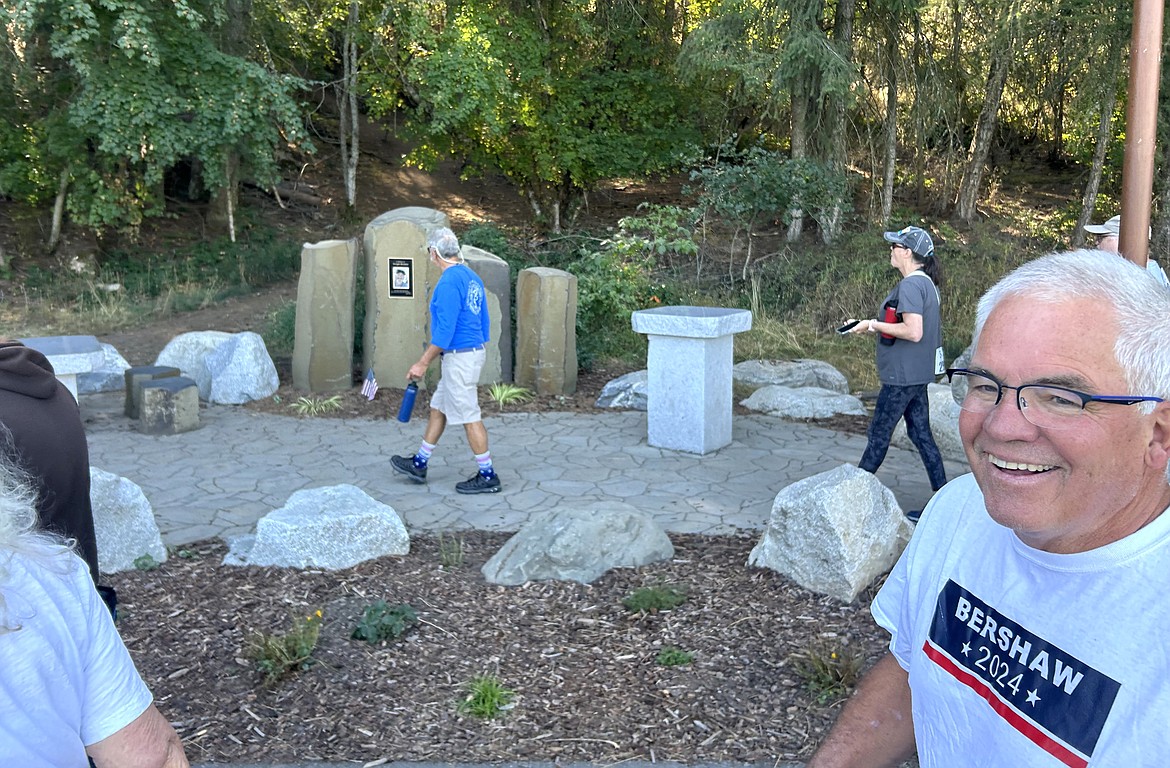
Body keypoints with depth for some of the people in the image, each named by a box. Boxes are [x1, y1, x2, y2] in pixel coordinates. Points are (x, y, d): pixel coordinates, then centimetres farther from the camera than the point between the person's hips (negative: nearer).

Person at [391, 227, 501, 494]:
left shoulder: (448, 282, -19)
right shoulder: (472, 277, 11)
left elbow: (445, 330, -23)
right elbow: (484, 322, 15)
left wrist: (422, 363, -17)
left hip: (459, 358, -10)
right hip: (474, 352, 10)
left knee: (469, 417, -2)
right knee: (438, 409, 18)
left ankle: (487, 476, 6)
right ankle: (419, 464, 28)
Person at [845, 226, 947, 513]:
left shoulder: (910, 285, -19)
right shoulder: (927, 283, 12)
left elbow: (914, 332, -26)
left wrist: (874, 324, -17)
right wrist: (876, 324, 14)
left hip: (903, 375, -10)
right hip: (918, 373, 10)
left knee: (879, 433, 2)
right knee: (920, 433, 12)